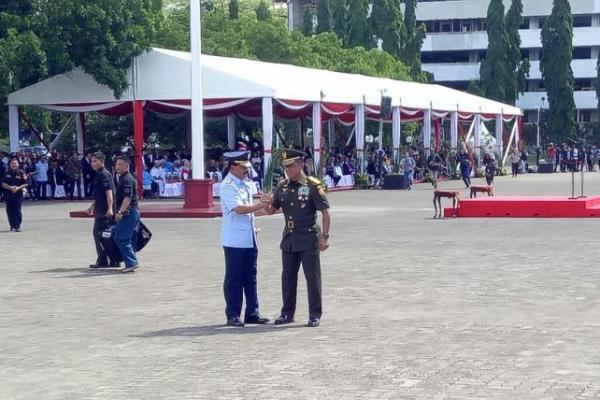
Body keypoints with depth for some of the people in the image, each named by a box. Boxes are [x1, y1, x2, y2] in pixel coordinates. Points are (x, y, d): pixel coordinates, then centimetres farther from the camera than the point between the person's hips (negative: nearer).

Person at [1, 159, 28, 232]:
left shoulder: (21, 173, 2)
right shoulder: (7, 173, 9)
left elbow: (25, 184, -1)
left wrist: (18, 188, -17)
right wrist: (10, 187, -12)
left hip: (18, 194, -3)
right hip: (8, 195, 3)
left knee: (17, 210, -8)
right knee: (9, 211, 4)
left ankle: (18, 226, -3)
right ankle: (12, 226, 13)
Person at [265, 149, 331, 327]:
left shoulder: (312, 185, -9)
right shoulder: (282, 186, 7)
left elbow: (325, 212, -8)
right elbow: (271, 210, 12)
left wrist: (324, 236, -12)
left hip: (309, 239, -5)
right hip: (289, 239, 5)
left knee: (313, 278, 1)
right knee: (288, 277, 11)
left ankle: (315, 315, 9)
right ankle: (287, 313, 21)